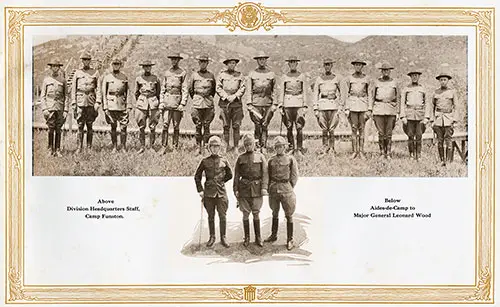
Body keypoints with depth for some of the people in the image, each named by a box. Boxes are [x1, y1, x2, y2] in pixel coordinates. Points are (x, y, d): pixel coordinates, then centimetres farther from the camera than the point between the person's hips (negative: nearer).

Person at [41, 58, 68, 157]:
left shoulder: (62, 80, 9)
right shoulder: (46, 79, 8)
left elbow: (66, 96, 9)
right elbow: (42, 96, 7)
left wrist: (66, 110, 0)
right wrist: (44, 109, -5)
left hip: (60, 108, 1)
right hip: (50, 107, -1)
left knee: (58, 129, 2)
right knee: (51, 129, -5)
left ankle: (57, 150, 6)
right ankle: (50, 150, 2)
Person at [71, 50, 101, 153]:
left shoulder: (95, 72, 7)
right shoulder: (77, 73, 9)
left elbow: (98, 88, 3)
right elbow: (73, 89, 8)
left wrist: (98, 102, -7)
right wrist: (73, 103, 1)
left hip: (91, 101, 0)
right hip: (80, 101, 0)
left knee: (90, 125, 3)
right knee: (80, 125, -3)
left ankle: (89, 147, 8)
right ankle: (80, 147, 0)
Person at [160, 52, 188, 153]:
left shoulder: (182, 73, 1)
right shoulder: (167, 73, 12)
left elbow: (185, 90, -3)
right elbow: (163, 88, 14)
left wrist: (183, 104, -12)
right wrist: (161, 102, 4)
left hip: (177, 101, -2)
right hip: (167, 101, 2)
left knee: (176, 126, 2)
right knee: (165, 125, -6)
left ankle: (175, 147, 8)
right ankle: (165, 146, -4)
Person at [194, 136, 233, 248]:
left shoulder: (224, 161, 4)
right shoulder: (205, 161, 2)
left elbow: (229, 175, 17)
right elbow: (197, 176, 8)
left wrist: (220, 182, 11)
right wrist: (200, 190, 2)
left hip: (221, 192, 0)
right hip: (209, 192, 0)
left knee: (222, 216, -2)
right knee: (211, 216, 7)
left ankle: (223, 238, 7)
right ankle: (212, 237, 18)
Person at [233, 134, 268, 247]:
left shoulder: (260, 157, 4)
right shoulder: (240, 158, 6)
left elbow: (265, 173, -1)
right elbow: (236, 175, 7)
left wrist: (264, 187, -10)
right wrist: (235, 189, 0)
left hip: (256, 188, -1)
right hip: (244, 188, 1)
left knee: (256, 213, 5)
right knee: (245, 214, 5)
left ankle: (258, 238, 13)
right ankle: (247, 238, 15)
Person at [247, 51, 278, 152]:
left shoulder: (271, 74, 9)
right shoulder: (252, 74, 7)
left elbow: (274, 90, 9)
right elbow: (249, 90, 5)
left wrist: (275, 104, 1)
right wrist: (249, 104, -3)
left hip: (268, 103, 1)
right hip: (256, 103, -1)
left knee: (265, 126, 0)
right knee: (258, 126, -4)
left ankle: (264, 147, 4)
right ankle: (257, 146, 6)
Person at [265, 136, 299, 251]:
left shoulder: (290, 159, -1)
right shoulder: (271, 160, 7)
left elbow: (295, 175, 1)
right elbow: (268, 175, 14)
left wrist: (289, 188, -3)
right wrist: (269, 187, 5)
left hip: (286, 189, -3)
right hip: (274, 189, 3)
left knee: (289, 215, 0)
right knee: (275, 213, 15)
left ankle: (290, 240, 5)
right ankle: (274, 235, 28)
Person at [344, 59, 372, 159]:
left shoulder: (367, 79, 5)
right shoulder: (349, 79, 6)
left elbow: (370, 94, 5)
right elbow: (346, 94, 6)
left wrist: (369, 109, -2)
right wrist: (346, 108, -1)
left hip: (363, 104, 0)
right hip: (352, 103, 0)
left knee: (361, 128, 1)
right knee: (354, 128, -1)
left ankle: (361, 152, 5)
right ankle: (354, 151, 4)